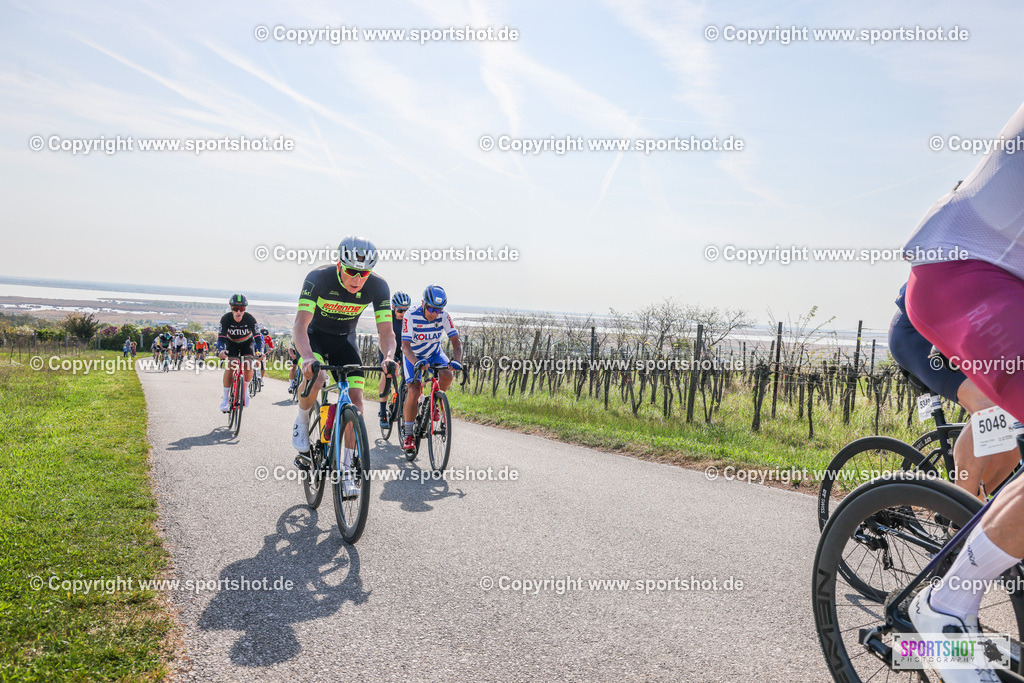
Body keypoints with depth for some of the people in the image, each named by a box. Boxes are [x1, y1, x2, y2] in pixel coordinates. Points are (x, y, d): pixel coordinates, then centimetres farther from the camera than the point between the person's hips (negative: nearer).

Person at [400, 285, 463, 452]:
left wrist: (457, 360, -41)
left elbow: (456, 341, -21)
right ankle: (408, 435, -6)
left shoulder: (444, 317, -19)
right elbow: (405, 346, -31)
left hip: (434, 354, 2)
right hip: (413, 356, -2)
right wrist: (416, 363, -50)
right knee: (414, 391, -21)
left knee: (446, 377, -28)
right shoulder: (411, 316, -26)